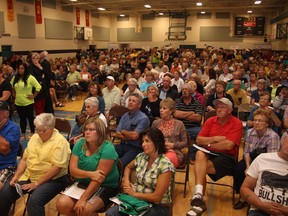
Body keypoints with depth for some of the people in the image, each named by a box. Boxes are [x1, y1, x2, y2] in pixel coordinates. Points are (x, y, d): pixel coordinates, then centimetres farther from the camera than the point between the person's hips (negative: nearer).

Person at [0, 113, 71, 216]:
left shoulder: (60, 142, -15)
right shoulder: (35, 137, 9)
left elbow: (56, 168, -20)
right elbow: (24, 159, 13)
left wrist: (36, 183, -19)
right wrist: (16, 175, -2)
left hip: (52, 180, -7)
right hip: (29, 176, 7)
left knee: (34, 201, -30)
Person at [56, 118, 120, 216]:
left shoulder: (107, 148, -20)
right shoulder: (80, 143, -3)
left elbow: (99, 178, -23)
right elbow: (72, 170, -7)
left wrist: (82, 199, -27)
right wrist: (90, 174, -26)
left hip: (105, 187, -5)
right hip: (82, 183, 5)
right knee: (62, 204, -15)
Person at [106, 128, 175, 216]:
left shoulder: (166, 165, -18)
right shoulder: (141, 157, 0)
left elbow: (157, 197, -19)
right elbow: (128, 167, 23)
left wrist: (133, 193, -11)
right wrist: (126, 180, 3)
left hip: (157, 206, -5)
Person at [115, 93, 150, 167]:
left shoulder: (143, 118, -7)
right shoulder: (125, 116, 12)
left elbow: (134, 136, -16)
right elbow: (117, 134, 6)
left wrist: (123, 131, 1)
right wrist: (129, 137, -9)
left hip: (135, 148, -6)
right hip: (123, 145, 6)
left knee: (120, 163, -31)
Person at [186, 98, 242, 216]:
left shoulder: (236, 123, -5)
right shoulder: (210, 121, 9)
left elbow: (229, 145, -17)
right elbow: (198, 140, 2)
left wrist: (208, 143, -6)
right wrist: (215, 139, -10)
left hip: (227, 157, -4)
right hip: (210, 153, 4)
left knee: (200, 168, -28)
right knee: (200, 154, -32)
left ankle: (198, 197, -10)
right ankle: (198, 196, -35)